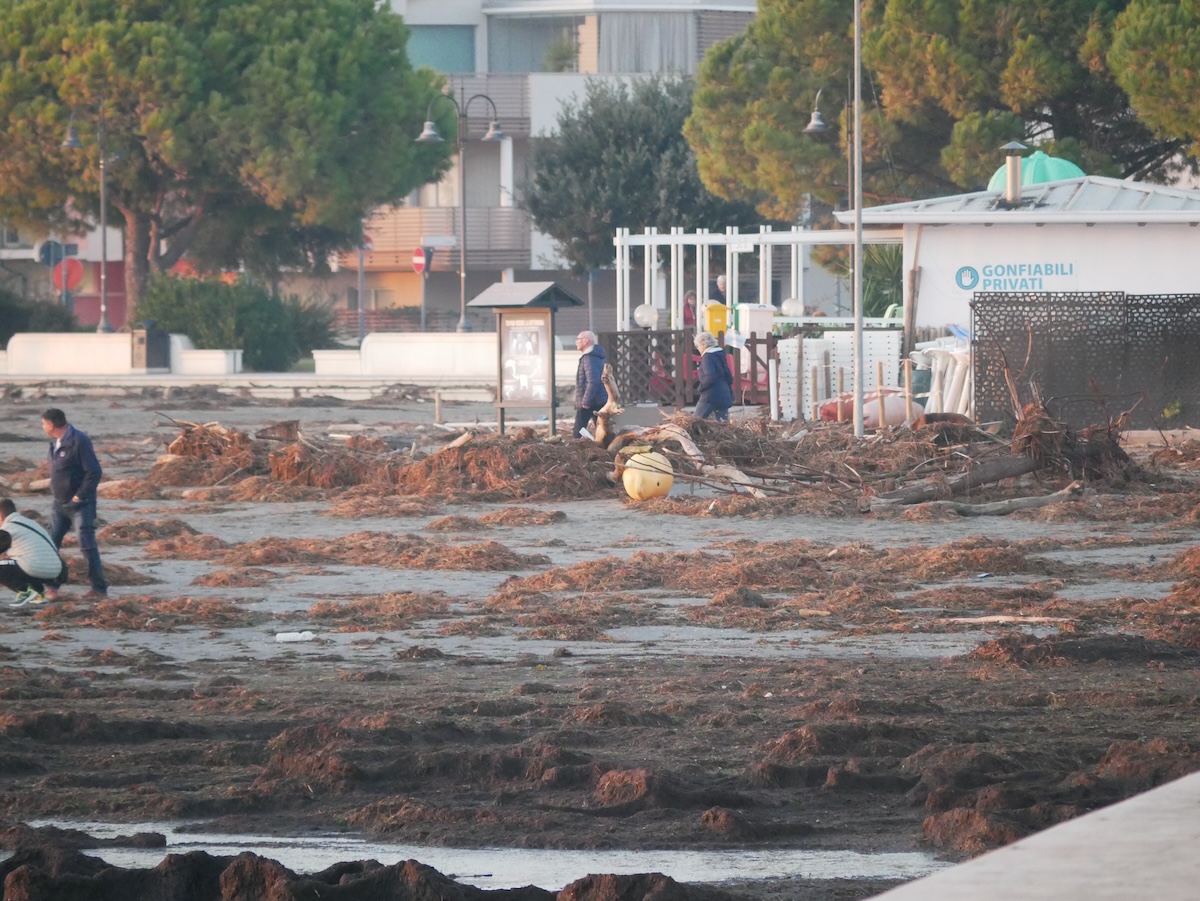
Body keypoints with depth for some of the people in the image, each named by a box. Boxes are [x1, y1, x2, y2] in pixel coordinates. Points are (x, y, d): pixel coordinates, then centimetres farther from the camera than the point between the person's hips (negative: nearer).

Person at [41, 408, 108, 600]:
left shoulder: (79, 441, -18)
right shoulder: (56, 442, 9)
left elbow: (94, 472, -20)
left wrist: (80, 496, -18)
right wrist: (55, 493, 9)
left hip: (80, 504, -9)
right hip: (60, 503, 9)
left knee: (87, 546, -8)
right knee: (50, 545, 7)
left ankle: (99, 589, -1)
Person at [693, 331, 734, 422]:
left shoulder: (708, 357, -11)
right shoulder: (720, 356, 15)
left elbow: (710, 377, -25)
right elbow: (729, 378, 18)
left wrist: (701, 387, -9)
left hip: (710, 397, -8)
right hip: (724, 396, 8)